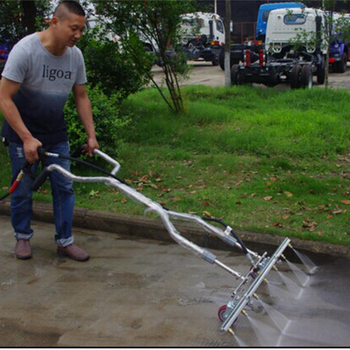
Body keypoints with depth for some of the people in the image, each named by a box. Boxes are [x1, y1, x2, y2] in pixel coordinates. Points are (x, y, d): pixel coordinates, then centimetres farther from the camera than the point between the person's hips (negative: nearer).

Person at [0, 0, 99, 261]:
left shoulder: (75, 55, -7)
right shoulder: (25, 50, -23)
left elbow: (81, 97, 5)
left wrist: (91, 136, 0)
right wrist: (27, 139, -26)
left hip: (56, 132, 5)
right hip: (22, 132, -4)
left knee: (64, 187, 3)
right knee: (23, 188, 4)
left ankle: (65, 241, 14)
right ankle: (23, 236, 26)